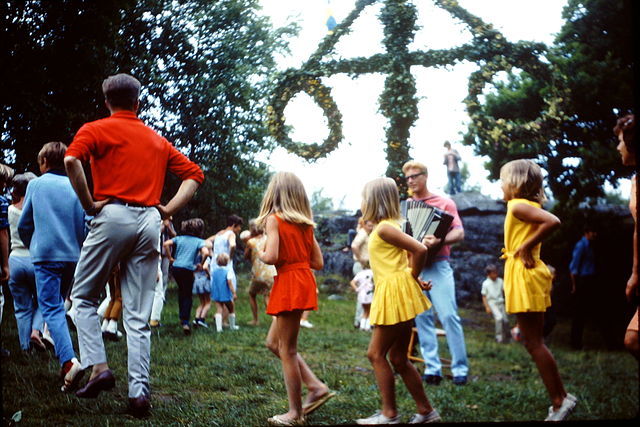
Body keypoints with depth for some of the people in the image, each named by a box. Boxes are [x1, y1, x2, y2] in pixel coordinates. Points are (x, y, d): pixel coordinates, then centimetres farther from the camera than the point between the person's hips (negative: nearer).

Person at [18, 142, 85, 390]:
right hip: (72, 256, 3)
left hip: (45, 255, -3)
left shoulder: (36, 185, 2)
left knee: (51, 308, -9)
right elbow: (84, 224, 5)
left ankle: (69, 361, -27)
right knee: (57, 303, 21)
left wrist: (32, 247, 25)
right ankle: (60, 353, 21)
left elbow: (23, 225, 7)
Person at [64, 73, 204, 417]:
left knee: (83, 296, 12)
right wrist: (168, 209, 10)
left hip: (113, 216, -4)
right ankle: (139, 392, -2)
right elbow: (194, 174, 20)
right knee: (138, 316, 3)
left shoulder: (96, 129, 5)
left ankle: (98, 367, -3)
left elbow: (72, 160, -15)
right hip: (149, 222, 4)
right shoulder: (158, 141, 21)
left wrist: (89, 204, -7)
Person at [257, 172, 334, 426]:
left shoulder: (273, 219, -8)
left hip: (288, 283, -8)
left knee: (287, 350, 0)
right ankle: (316, 387, 15)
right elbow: (318, 263, 9)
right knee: (274, 342, 19)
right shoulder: (305, 223, 11)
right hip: (304, 280, 8)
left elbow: (271, 256, -20)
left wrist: (260, 255, 1)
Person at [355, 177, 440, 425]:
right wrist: (413, 277, 8)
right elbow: (411, 252, 21)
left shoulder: (384, 228, -14)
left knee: (376, 354, -3)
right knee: (398, 358, 12)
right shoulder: (386, 227, 16)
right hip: (393, 296, 10)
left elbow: (420, 250, -23)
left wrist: (413, 277, -10)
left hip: (396, 294, -10)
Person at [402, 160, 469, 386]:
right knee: (422, 318, 1)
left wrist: (439, 241, -26)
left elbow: (459, 233, -7)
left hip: (437, 266, -4)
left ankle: (460, 368, -6)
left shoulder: (444, 202, 3)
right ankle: (432, 368, 4)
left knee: (449, 315, -11)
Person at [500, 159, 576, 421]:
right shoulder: (527, 206, 16)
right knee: (534, 342, 13)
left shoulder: (518, 206, -14)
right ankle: (561, 397, 16)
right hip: (524, 276, 10)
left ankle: (559, 401, -1)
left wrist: (526, 246, -21)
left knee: (534, 343, -5)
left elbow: (553, 222, -28)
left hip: (525, 277, -10)